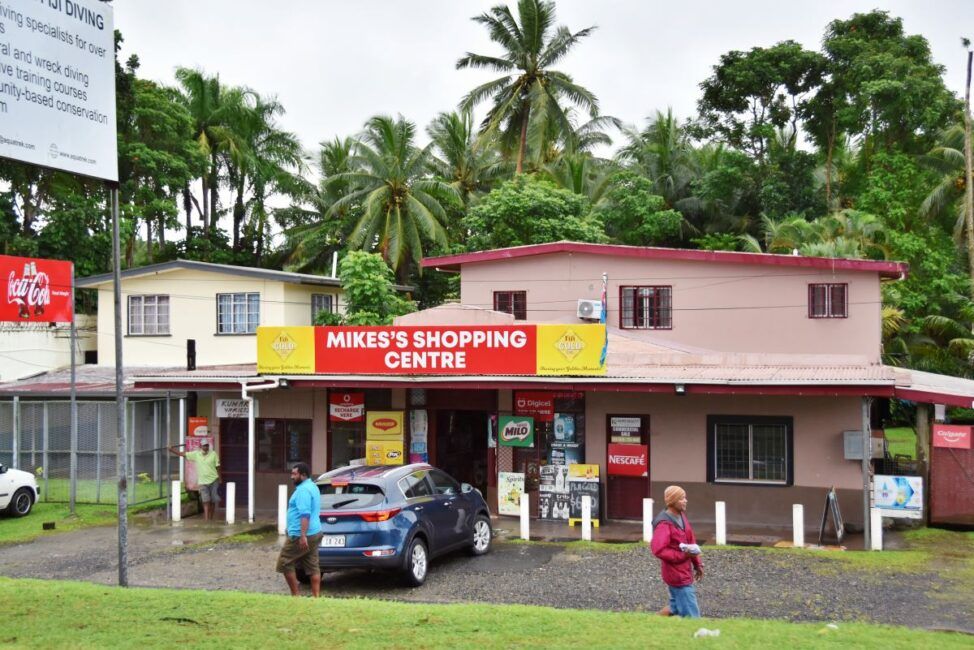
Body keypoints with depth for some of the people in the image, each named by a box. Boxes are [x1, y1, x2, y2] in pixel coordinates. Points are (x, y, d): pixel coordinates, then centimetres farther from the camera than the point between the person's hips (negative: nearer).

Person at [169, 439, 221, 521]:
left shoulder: (213, 454, -1)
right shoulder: (196, 454, 2)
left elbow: (217, 467, 2)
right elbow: (182, 454, 3)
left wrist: (219, 480, 1)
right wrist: (171, 449, -4)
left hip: (213, 480, 0)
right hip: (203, 481, 0)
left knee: (213, 501, 5)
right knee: (206, 501, -11)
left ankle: (211, 518, 21)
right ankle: (206, 518, -15)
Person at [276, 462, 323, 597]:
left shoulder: (303, 490, -17)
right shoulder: (312, 487, 16)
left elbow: (305, 515, -25)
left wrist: (303, 536, -28)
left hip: (300, 536, -10)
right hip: (315, 533, 10)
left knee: (285, 563, 1)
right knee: (312, 567, 8)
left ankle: (295, 595, 3)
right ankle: (316, 597, 7)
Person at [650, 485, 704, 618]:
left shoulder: (682, 516, 7)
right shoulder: (664, 523, -21)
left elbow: (691, 542, 16)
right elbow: (658, 550, -29)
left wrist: (697, 564, 13)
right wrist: (682, 555, -24)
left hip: (685, 571, 9)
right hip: (676, 574, -9)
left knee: (676, 607, 21)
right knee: (692, 615, -4)